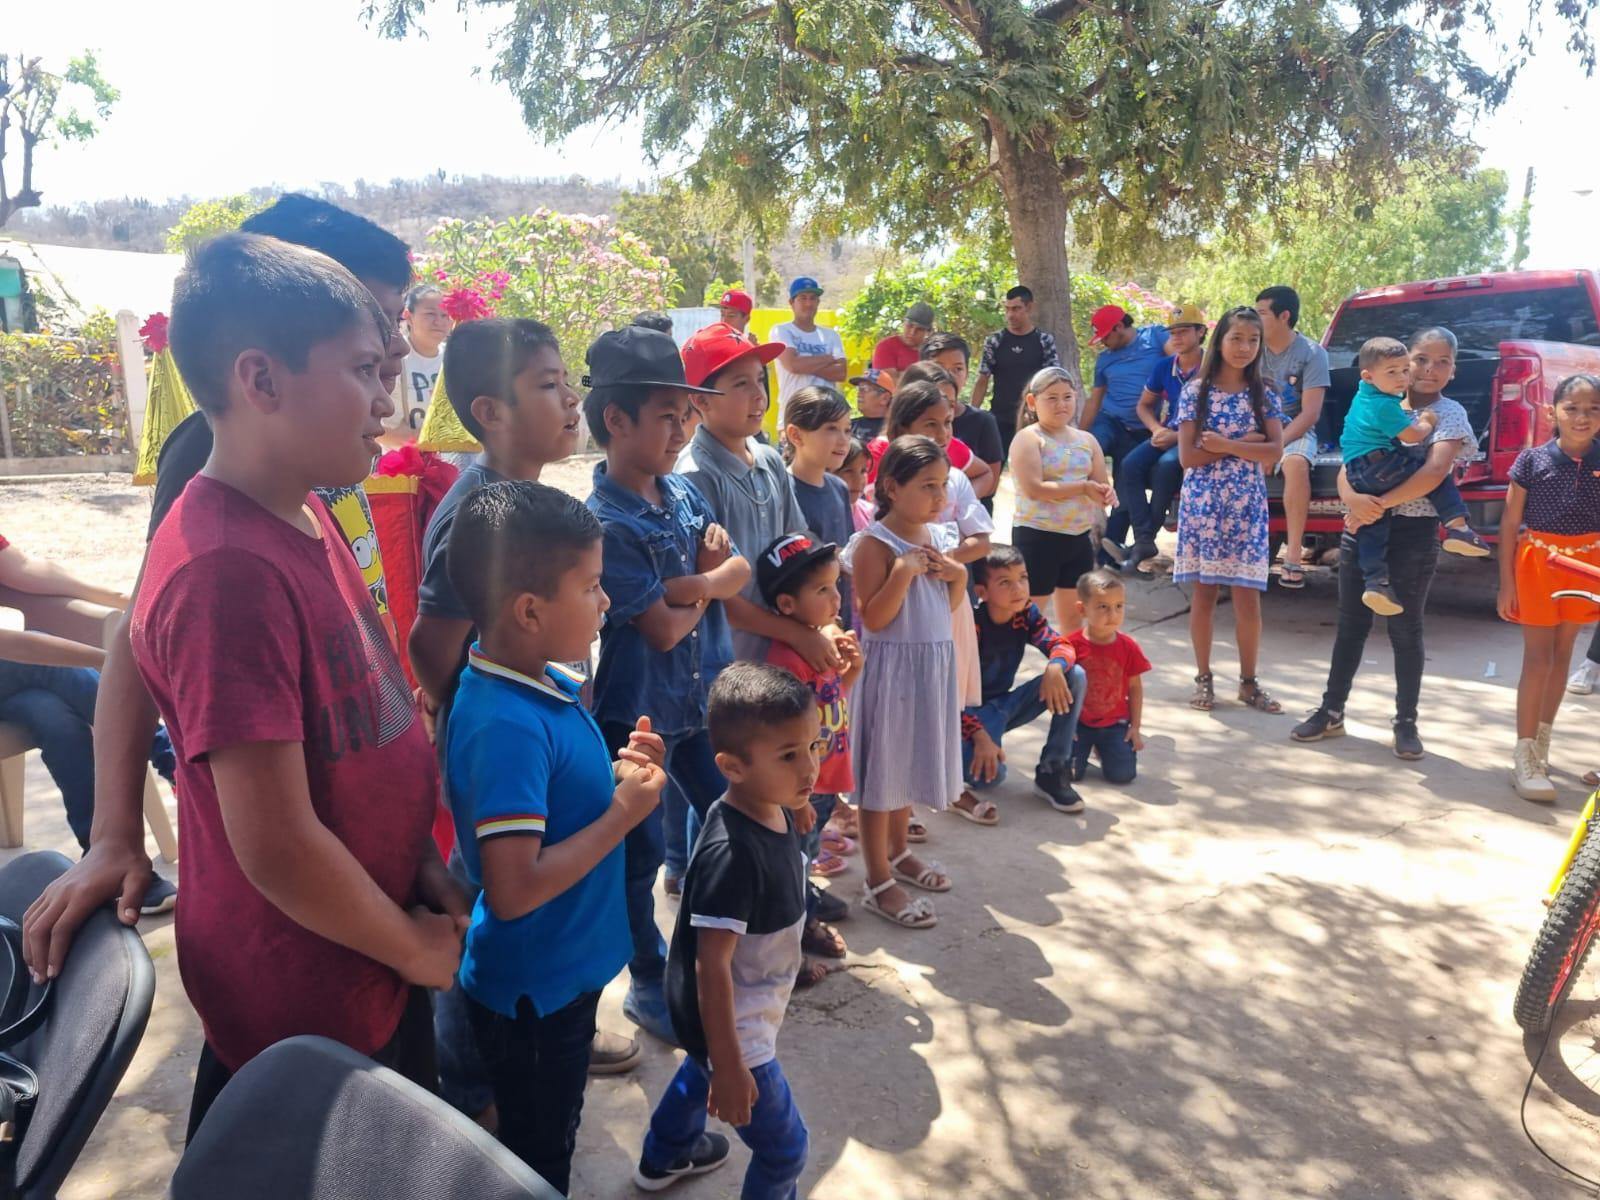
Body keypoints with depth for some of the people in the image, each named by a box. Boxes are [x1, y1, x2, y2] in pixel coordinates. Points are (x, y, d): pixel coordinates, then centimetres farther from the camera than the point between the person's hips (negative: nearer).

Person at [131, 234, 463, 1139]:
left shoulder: (308, 516, -1)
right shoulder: (229, 569, -30)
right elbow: (277, 847, -27)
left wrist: (423, 867, 5)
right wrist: (418, 949, -12)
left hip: (371, 960, 8)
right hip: (301, 992, -8)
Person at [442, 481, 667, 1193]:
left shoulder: (542, 680, -3)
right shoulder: (506, 725, -32)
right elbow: (513, 889, -34)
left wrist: (616, 769, -7)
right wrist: (624, 813, -26)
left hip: (564, 973, 8)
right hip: (532, 993, -8)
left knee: (552, 1143, 29)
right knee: (536, 1165, 16)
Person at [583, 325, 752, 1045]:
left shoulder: (684, 494, 3)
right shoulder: (603, 521, -20)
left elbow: (737, 570, -1)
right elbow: (662, 627, -20)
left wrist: (692, 583, -20)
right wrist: (705, 587, -4)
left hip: (702, 697, 7)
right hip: (638, 711, -7)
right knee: (641, 852, 9)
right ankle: (649, 985, 30)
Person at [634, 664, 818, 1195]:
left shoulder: (777, 811, -10)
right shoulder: (730, 853, -36)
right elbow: (712, 965, -30)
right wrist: (730, 1066, -24)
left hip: (745, 1011, 10)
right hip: (731, 1025, -9)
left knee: (699, 1072, 34)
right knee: (785, 1150, 7)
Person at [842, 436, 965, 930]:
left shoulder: (938, 536, 6)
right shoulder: (875, 543, -17)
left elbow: (948, 607, 13)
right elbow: (874, 618, -21)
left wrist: (958, 575, -5)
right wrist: (904, 569, -27)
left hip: (934, 662, 8)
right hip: (891, 666, -7)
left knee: (910, 761, 21)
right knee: (883, 769, 3)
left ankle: (898, 852, 40)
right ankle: (878, 883, 15)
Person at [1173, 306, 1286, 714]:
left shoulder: (1263, 395, 5)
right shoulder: (1196, 391, 0)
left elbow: (1274, 452, -6)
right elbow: (1188, 456, -8)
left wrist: (1224, 444, -15)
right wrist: (1244, 444, -9)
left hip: (1246, 505, 1)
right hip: (1202, 502, -1)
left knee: (1247, 596, 1)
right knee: (1204, 592, 4)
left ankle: (1249, 681, 14)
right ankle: (1203, 678, 16)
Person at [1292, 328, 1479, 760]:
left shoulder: (1450, 414, -3)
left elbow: (1435, 471, -19)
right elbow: (1347, 468, 2)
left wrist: (1380, 504, -23)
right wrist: (1353, 499, -19)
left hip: (1414, 533, -4)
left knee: (1405, 628, 5)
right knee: (1351, 623, 10)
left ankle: (1406, 723, 17)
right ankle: (1332, 711, 19)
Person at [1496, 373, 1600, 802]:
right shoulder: (1532, 460, -8)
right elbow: (1510, 523, -4)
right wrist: (1506, 581, -6)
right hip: (1537, 562, -3)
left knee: (1562, 655, 12)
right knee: (1538, 657, -4)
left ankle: (1541, 742, 26)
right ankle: (1525, 757, -1)